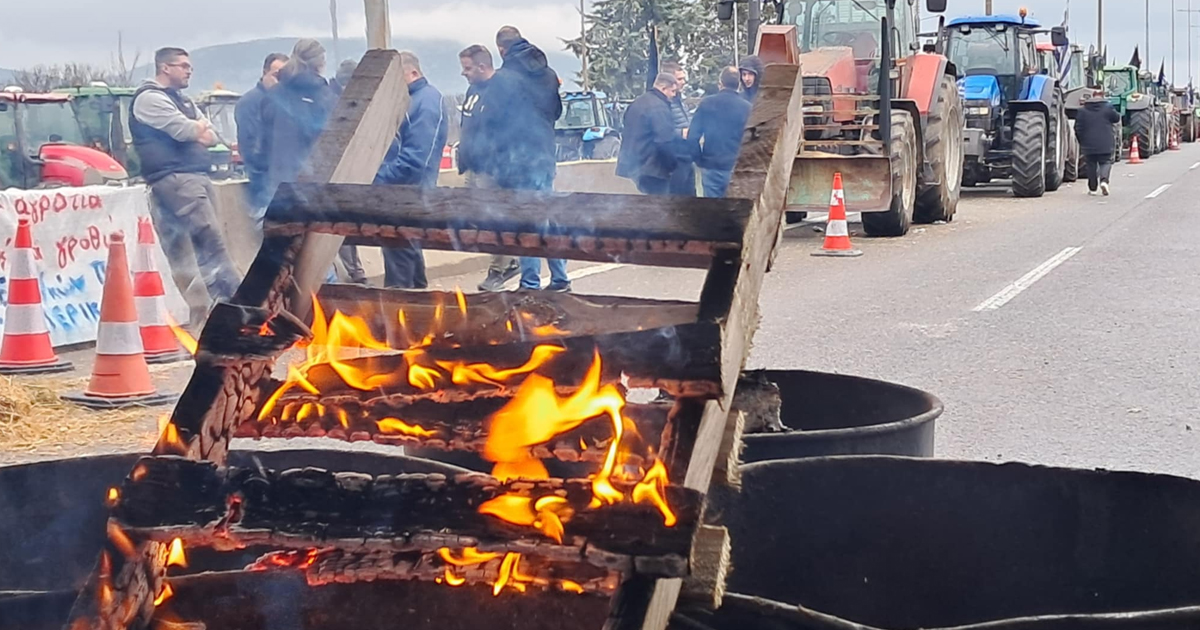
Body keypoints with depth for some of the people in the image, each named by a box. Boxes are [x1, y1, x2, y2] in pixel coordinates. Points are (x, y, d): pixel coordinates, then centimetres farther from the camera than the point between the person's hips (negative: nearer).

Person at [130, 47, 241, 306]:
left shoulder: (183, 101, 26)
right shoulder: (150, 98, -4)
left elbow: (212, 136, 19)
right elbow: (183, 130, -15)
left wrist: (195, 132, -2)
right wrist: (200, 127, 6)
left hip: (197, 175, 9)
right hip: (173, 177, -9)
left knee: (176, 246, 6)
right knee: (211, 238, -16)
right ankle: (235, 296, -19)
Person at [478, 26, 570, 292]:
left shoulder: (502, 78, -13)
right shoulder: (547, 74, 6)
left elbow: (489, 122, -8)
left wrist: (490, 148, 9)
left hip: (517, 158, -6)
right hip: (544, 155, 6)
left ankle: (531, 283, 1)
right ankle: (560, 278, 19)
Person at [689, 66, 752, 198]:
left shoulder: (706, 103, -2)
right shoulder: (747, 107, -6)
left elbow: (693, 135, -4)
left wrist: (699, 159, 9)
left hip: (710, 166, 1)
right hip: (737, 168, -1)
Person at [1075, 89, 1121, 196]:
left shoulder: (1082, 111, 2)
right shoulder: (1108, 108, -3)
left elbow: (1078, 128, 2)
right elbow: (1117, 118, 10)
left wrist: (1082, 142, 13)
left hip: (1089, 144, 1)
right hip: (1105, 144, -1)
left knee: (1091, 165, 11)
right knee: (1105, 162, 7)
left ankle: (1092, 188, 14)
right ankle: (1104, 180, -20)